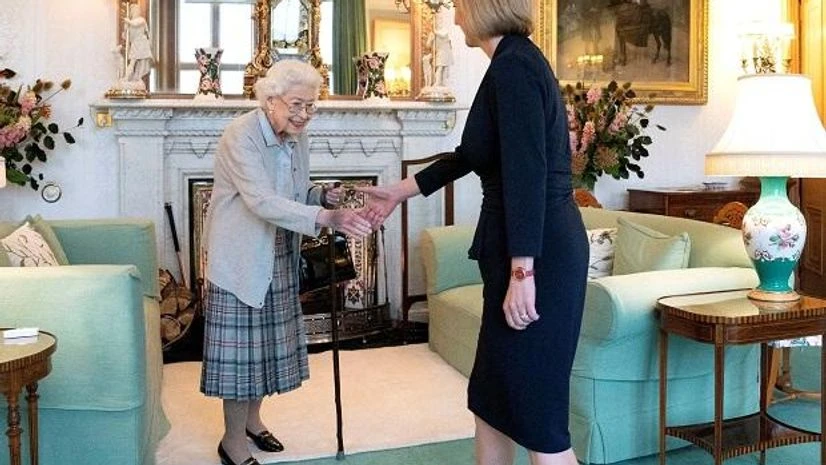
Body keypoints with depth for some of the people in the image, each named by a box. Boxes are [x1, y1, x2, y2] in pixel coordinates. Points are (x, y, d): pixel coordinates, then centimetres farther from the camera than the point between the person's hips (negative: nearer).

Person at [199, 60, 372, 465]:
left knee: (266, 340, 15)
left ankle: (251, 419, 35)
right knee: (241, 345, -1)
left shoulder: (296, 135, 4)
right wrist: (326, 217, -41)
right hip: (241, 257, -7)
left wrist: (326, 196, -8)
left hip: (278, 257, 7)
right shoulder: (241, 135, -20)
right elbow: (262, 201, -31)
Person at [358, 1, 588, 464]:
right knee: (493, 394, 18)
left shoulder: (513, 64, -14)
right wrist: (398, 192, 31)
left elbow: (528, 174, -23)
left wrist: (523, 272, -24)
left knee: (536, 409, 0)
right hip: (530, 250, 10)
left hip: (538, 254, -10)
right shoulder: (516, 62, 17)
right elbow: (471, 155, 25)